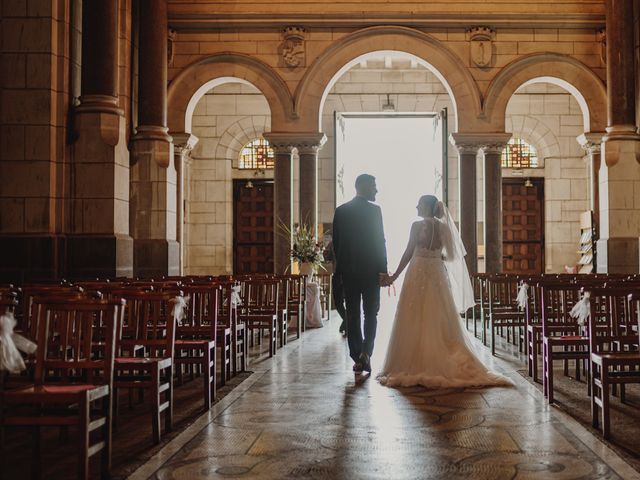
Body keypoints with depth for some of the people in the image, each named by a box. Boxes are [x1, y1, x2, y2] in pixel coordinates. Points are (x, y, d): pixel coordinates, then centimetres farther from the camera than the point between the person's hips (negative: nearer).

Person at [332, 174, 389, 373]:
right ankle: (366, 352, -8)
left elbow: (335, 242, 7)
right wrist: (383, 269, -6)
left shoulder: (340, 211, 5)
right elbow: (380, 241, -10)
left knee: (352, 314, 7)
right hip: (370, 269, -3)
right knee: (371, 313, 8)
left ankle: (357, 358, 7)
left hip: (347, 270, 3)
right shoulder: (374, 210, -7)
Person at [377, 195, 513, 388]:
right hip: (438, 274, 5)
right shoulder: (444, 227, 6)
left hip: (419, 274, -5)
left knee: (416, 322, 0)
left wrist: (395, 275, -2)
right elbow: (451, 254, 5)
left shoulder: (417, 225, -8)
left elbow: (408, 253, -8)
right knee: (441, 321, 9)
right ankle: (445, 364, 9)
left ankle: (416, 365, 2)